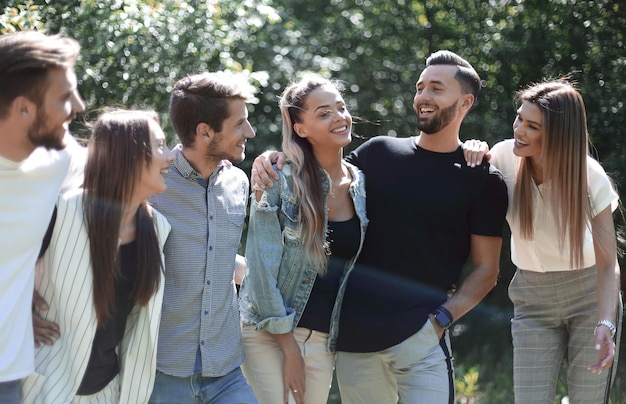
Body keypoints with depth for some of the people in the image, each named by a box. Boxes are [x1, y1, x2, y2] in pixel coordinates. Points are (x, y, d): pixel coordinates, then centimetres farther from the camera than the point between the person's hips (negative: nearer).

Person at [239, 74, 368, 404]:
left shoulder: (361, 185, 5)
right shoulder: (280, 180, -9)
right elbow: (262, 266, -11)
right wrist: (289, 347, -13)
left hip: (324, 340, 4)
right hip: (269, 335, -4)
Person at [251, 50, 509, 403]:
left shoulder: (484, 181, 2)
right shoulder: (379, 153, 9)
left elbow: (486, 270, 2)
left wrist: (442, 318, -11)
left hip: (420, 337, -3)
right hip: (354, 332, 3)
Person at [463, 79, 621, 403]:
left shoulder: (590, 177, -20)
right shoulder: (505, 158, -14)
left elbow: (608, 264, -20)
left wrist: (605, 324, -35)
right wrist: (473, 158, -21)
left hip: (589, 294, -2)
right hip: (532, 299, 2)